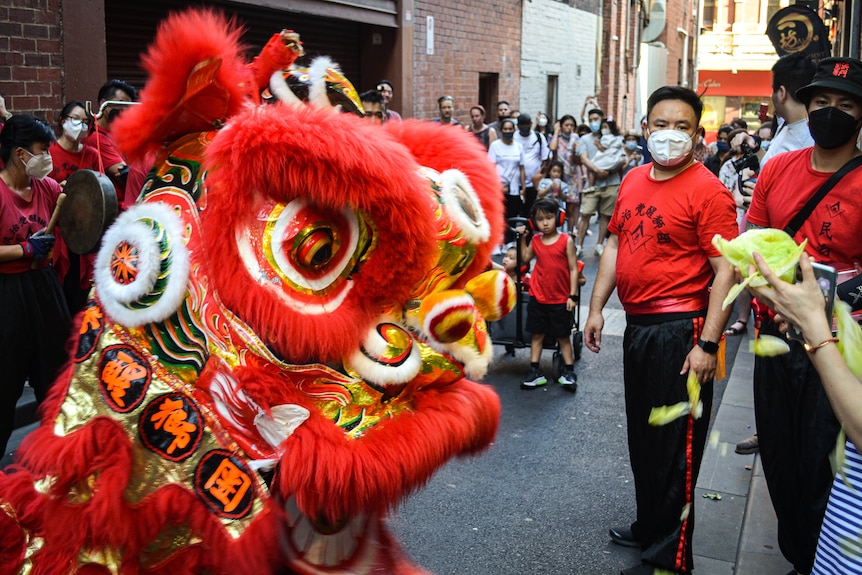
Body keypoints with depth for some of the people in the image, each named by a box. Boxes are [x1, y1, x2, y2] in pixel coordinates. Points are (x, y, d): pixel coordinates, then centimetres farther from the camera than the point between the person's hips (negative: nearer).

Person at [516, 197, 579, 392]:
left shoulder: (566, 241, -10)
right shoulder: (535, 240, 2)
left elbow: (573, 269, -8)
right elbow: (526, 257, 20)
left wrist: (573, 295, -11)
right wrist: (522, 238, 9)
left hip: (560, 299, -3)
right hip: (538, 297, 4)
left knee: (563, 336, 9)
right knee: (537, 334, 9)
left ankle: (568, 372, 17)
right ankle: (535, 372, 16)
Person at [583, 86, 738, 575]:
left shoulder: (707, 190, -13)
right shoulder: (634, 180, 9)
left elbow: (726, 271, -17)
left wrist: (708, 344, -21)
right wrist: (597, 307, 12)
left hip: (680, 331, -8)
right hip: (638, 326, 8)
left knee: (674, 447, 2)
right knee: (642, 436, 21)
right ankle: (649, 526, 40)